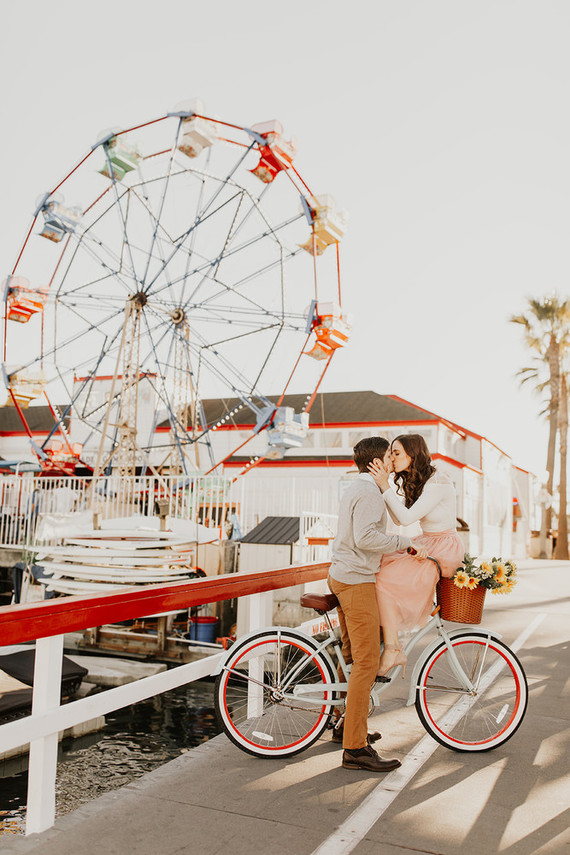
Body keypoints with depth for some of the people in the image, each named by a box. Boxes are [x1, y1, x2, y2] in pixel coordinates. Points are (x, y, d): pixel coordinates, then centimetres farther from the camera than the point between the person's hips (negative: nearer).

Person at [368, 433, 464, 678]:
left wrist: (384, 486, -24)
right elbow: (398, 519, 3)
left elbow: (407, 518, -25)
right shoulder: (410, 481, 8)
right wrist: (384, 482, -2)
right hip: (425, 544, 9)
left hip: (444, 551, -9)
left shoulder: (438, 483, -20)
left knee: (383, 580, -19)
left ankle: (392, 649, -9)